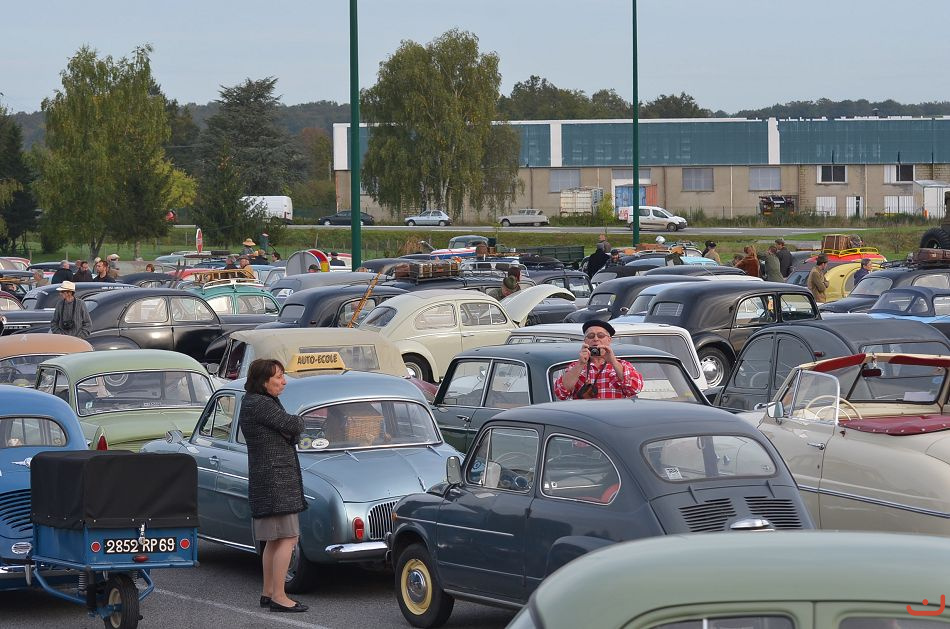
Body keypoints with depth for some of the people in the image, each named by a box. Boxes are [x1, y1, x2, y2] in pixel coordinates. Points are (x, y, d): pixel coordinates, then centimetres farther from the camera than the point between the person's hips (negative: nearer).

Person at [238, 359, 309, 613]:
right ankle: (278, 597, -13)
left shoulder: (264, 402, 17)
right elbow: (292, 426, -16)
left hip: (267, 479, 11)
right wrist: (298, 421, 6)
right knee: (288, 538, -12)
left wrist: (291, 427, -7)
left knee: (274, 539, 15)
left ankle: (268, 593, 20)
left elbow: (291, 435, 16)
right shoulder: (258, 404, -15)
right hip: (275, 477, -11)